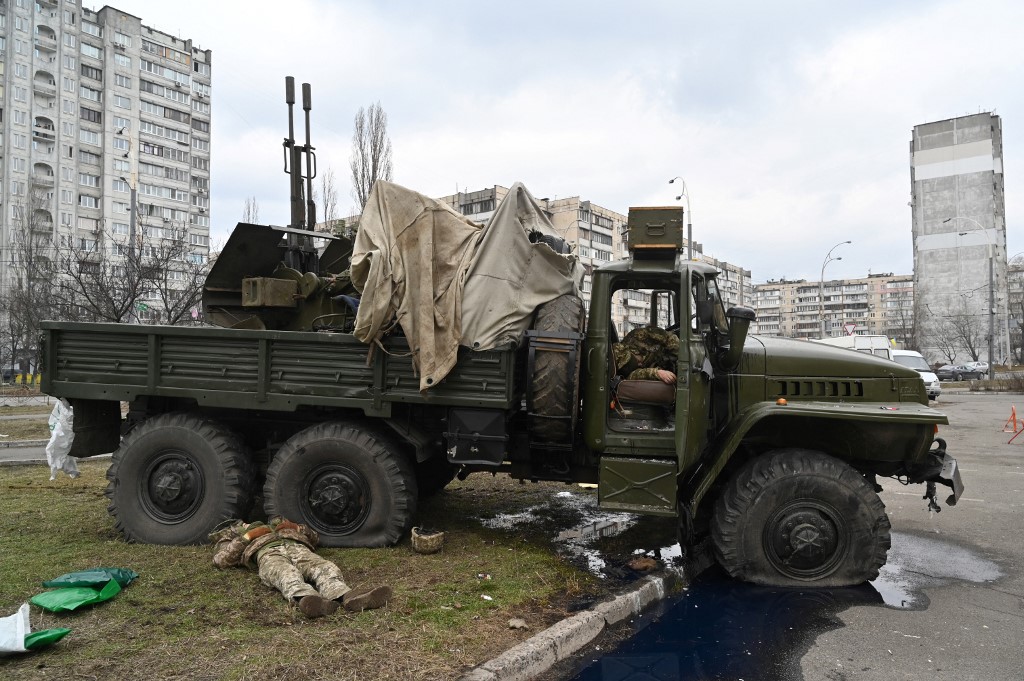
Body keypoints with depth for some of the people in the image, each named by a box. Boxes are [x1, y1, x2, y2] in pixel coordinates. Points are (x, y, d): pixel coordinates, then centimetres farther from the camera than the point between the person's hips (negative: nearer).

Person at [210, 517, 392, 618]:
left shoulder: (275, 526, 47)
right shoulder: (232, 538, 41)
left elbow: (314, 536, 38)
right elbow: (220, 560, 16)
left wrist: (294, 527, 20)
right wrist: (248, 536, 9)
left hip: (296, 547, 3)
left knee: (326, 569, -33)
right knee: (288, 576, -40)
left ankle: (347, 596, -63)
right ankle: (306, 599, -72)